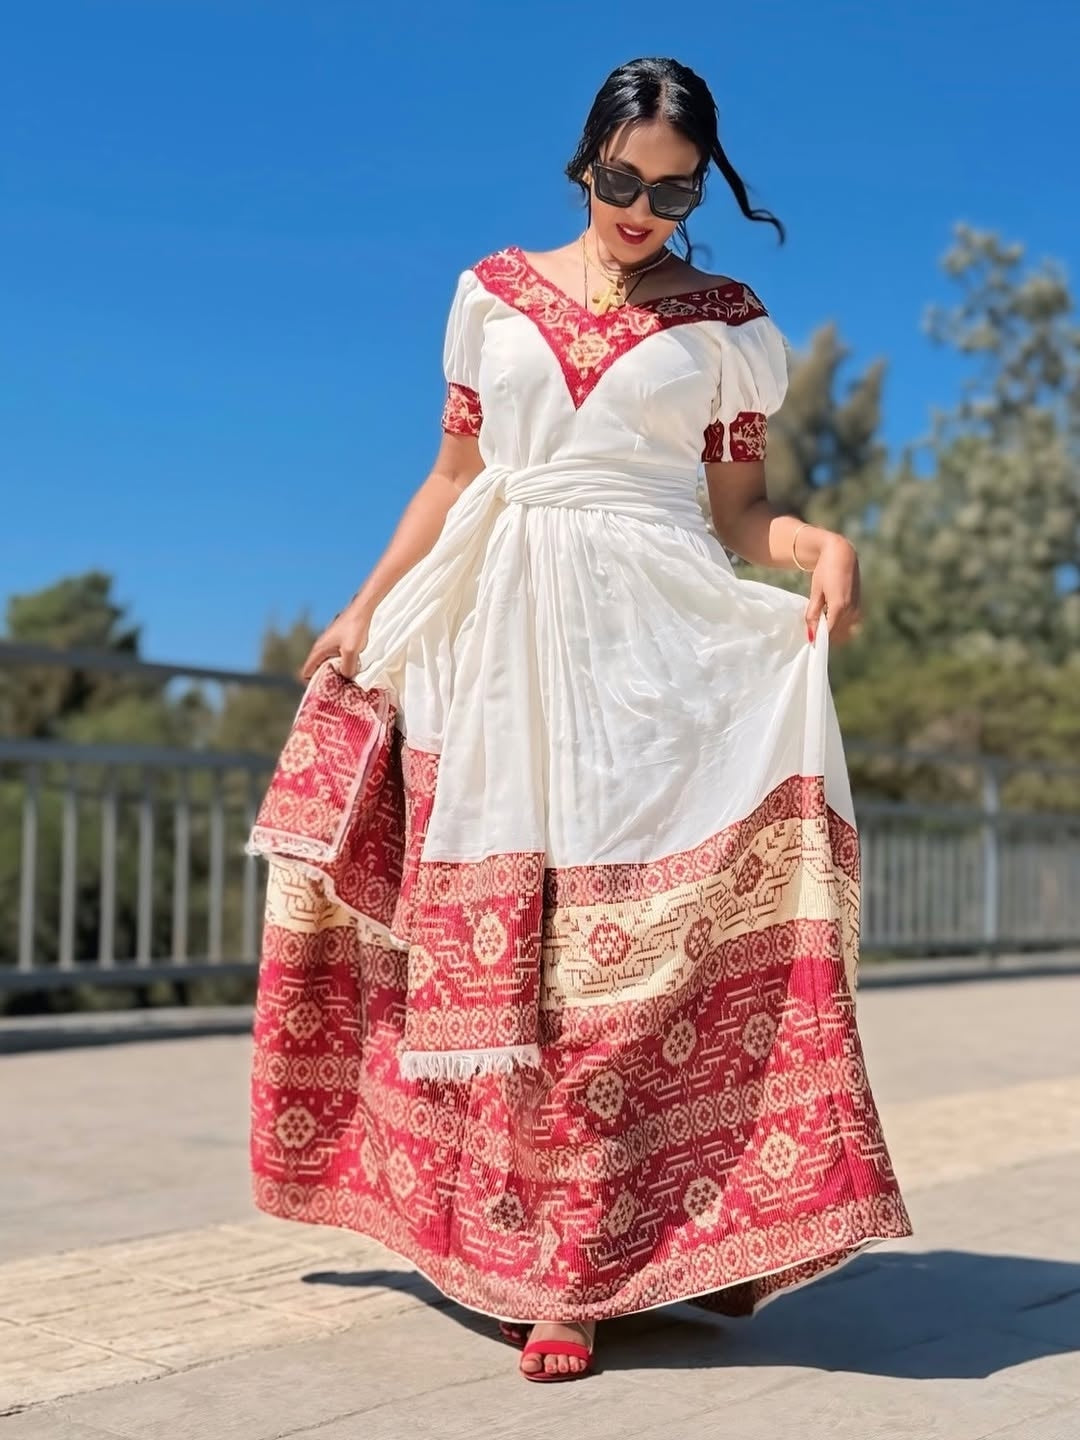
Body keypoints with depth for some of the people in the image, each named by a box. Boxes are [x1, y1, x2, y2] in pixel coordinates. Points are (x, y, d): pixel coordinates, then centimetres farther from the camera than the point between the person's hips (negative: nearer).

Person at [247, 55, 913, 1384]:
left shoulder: (726, 322, 9)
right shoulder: (494, 293, 13)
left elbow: (738, 506, 7)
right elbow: (454, 477, 16)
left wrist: (824, 545, -13)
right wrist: (364, 609, 12)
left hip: (658, 641, -1)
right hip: (500, 637, 2)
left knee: (647, 934, -8)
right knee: (499, 940, -3)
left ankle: (652, 1238, 1)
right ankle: (532, 1255, 5)